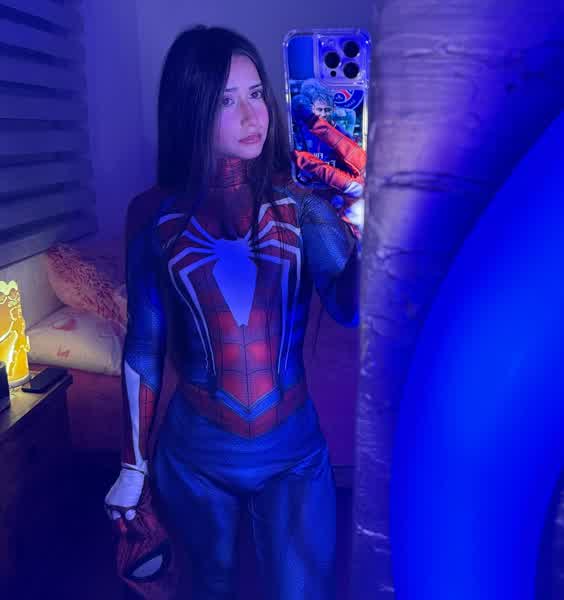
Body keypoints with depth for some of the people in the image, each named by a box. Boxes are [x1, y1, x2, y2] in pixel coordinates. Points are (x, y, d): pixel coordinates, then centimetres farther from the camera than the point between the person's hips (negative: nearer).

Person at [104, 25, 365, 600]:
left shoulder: (300, 201, -6)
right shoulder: (154, 213, -6)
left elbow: (352, 307, -18)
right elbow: (144, 344, 0)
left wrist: (361, 200, -30)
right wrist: (133, 465, 5)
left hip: (295, 450, 0)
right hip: (195, 453, 1)